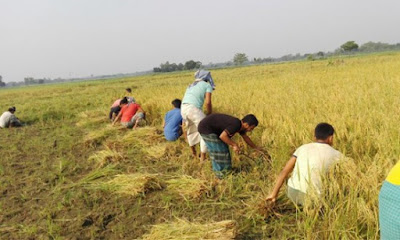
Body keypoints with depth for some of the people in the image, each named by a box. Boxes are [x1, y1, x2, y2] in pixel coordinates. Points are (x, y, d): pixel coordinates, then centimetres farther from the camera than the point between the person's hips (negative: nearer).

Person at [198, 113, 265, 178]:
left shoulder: (240, 125, 3)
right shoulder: (236, 124, -26)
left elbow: (245, 137, 21)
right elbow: (222, 136, -33)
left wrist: (256, 147, 29)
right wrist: (234, 145, -22)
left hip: (213, 129, 10)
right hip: (206, 128, -10)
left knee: (223, 148, 15)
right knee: (218, 152, -5)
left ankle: (226, 171, 26)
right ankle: (221, 175, 7)